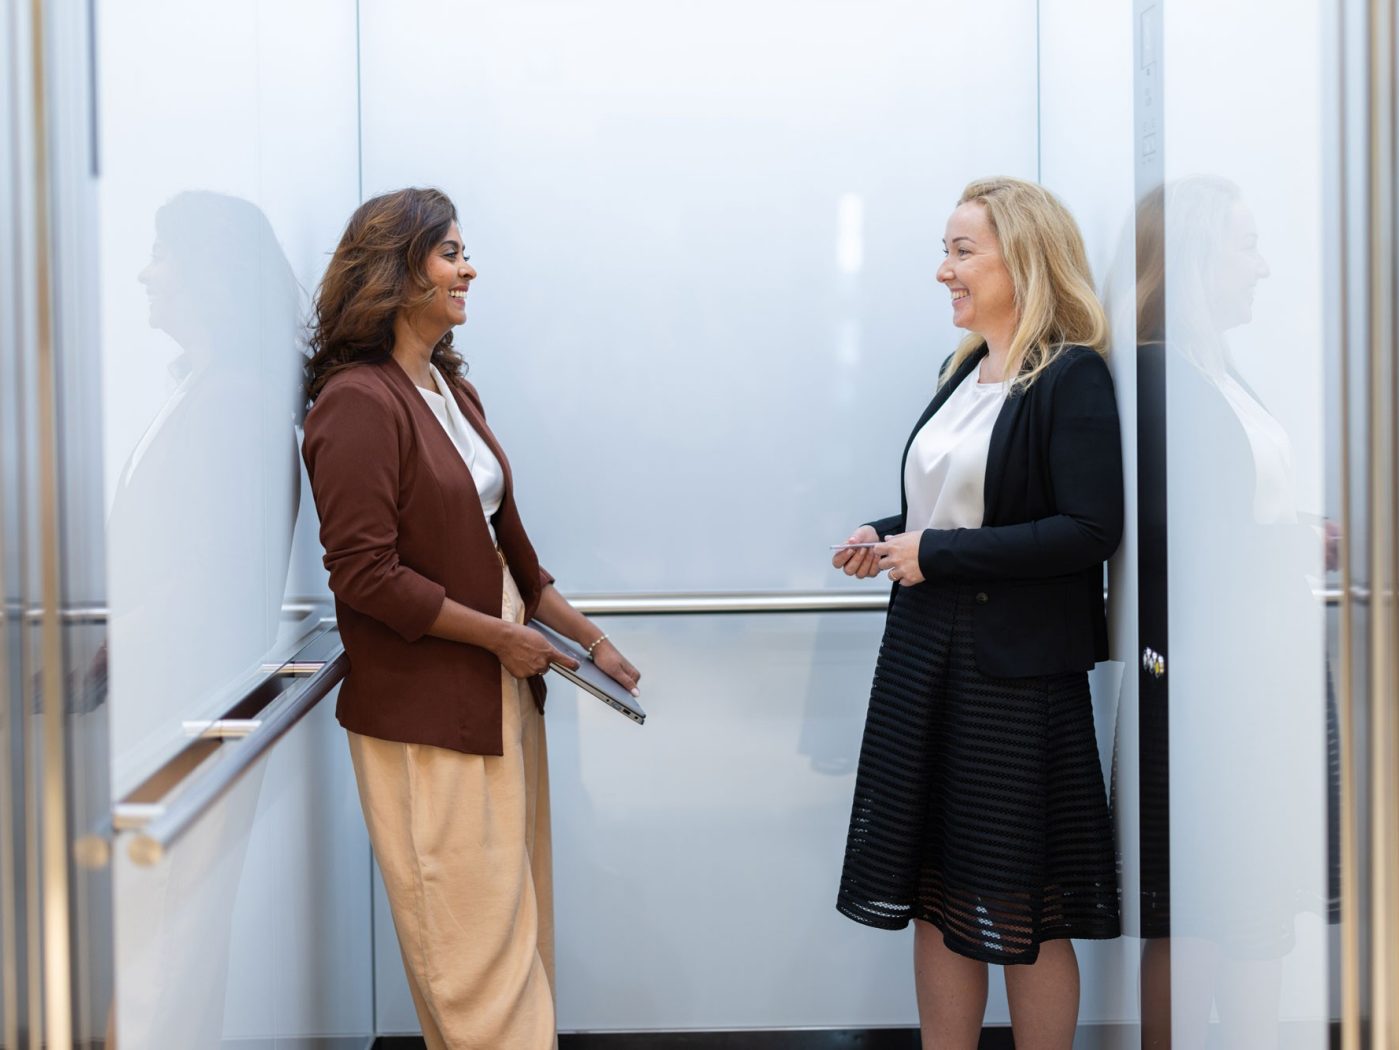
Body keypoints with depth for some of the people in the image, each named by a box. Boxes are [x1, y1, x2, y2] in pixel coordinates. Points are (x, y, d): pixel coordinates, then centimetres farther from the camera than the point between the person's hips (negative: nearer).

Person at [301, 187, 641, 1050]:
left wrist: (590, 640, 13)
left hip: (502, 693, 9)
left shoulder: (452, 390, 11)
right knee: (472, 937, 0)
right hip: (425, 711, -8)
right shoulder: (359, 402, -15)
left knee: (518, 922, 15)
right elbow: (365, 575, -20)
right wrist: (504, 636, -14)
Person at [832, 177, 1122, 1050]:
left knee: (1023, 912, 5)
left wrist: (937, 554, -18)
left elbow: (1090, 530, -20)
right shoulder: (964, 371, 12)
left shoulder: (1073, 379, -11)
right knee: (936, 897, 12)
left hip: (1017, 674, -7)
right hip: (926, 659, 7)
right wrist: (886, 538, 3)